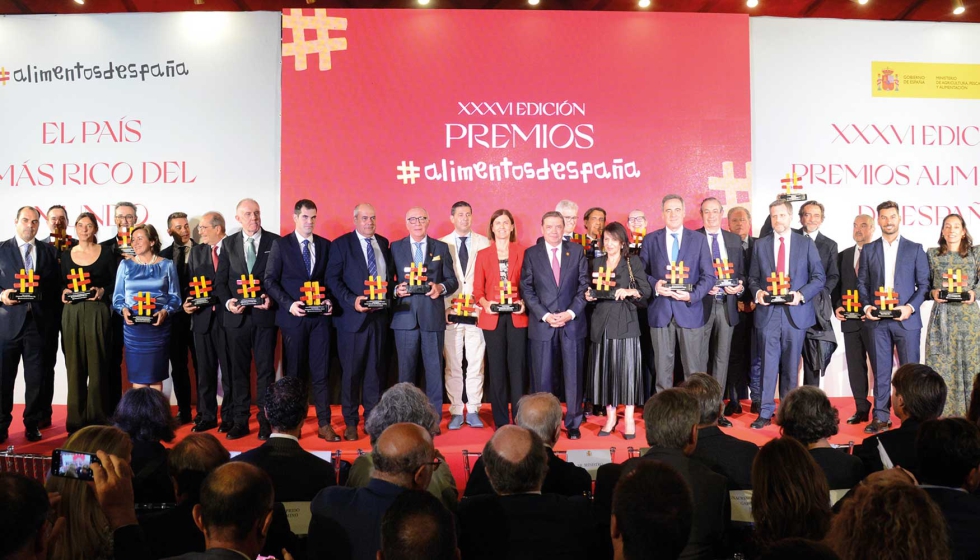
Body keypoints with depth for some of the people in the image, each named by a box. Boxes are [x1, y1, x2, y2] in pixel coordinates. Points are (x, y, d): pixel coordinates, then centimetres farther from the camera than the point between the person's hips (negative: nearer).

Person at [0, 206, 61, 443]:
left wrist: (52, 316, -2)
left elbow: (55, 286, 8)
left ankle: (32, 424, 17)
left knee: (35, 378, 6)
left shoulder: (48, 251, 10)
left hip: (38, 322, 1)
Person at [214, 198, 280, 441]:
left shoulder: (274, 242, 2)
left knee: (265, 370, 3)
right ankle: (240, 421, 16)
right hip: (236, 316, 2)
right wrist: (227, 302, -9)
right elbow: (220, 280, 8)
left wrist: (271, 298, -14)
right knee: (239, 370, 8)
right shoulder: (228, 244, 9)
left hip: (265, 314, -2)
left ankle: (266, 421, 11)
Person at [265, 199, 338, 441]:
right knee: (294, 373, 6)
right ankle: (291, 424, 15)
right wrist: (289, 304, -13)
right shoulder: (281, 245, 2)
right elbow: (270, 280, -2)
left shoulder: (325, 245, 10)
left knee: (321, 372, 2)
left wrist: (329, 300, -5)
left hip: (320, 316, 2)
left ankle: (324, 425, 6)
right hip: (293, 317, -2)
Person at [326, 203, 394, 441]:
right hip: (353, 315, -4)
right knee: (351, 371, 2)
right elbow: (333, 279, -7)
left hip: (379, 315, 4)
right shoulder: (341, 244, -1)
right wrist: (352, 300, -18)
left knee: (375, 370, 8)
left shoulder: (383, 243, 14)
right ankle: (350, 422, 13)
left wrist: (389, 295, 3)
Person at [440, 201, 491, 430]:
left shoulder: (484, 243, 6)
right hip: (450, 313, 0)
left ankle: (473, 411, 13)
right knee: (452, 365, 3)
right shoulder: (441, 245, 6)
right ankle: (456, 411, 13)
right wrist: (445, 309, -3)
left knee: (476, 364, 3)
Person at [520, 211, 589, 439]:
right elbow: (526, 289, 1)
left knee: (573, 376, 5)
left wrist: (571, 313, -9)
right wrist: (545, 315, -10)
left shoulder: (577, 251, 7)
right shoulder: (531, 254, 5)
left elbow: (584, 285, 4)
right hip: (542, 324, 0)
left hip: (573, 323, 1)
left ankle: (573, 424, 16)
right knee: (542, 377, 3)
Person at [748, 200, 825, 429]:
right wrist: (757, 292, -10)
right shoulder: (760, 245, 9)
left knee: (791, 366, 7)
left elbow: (818, 278, 3)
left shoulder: (806, 244, 6)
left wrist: (801, 294, -13)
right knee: (768, 365, 1)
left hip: (796, 313, 0)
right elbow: (753, 278, 11)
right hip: (768, 312, 1)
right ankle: (765, 412, 6)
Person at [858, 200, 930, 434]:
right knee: (880, 370, 5)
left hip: (906, 319, -1)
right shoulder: (868, 250, 11)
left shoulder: (915, 249, 7)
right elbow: (862, 284, 11)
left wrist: (910, 307, -10)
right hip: (877, 320, 1)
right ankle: (881, 417, 10)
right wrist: (866, 306, -5)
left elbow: (924, 283, 4)